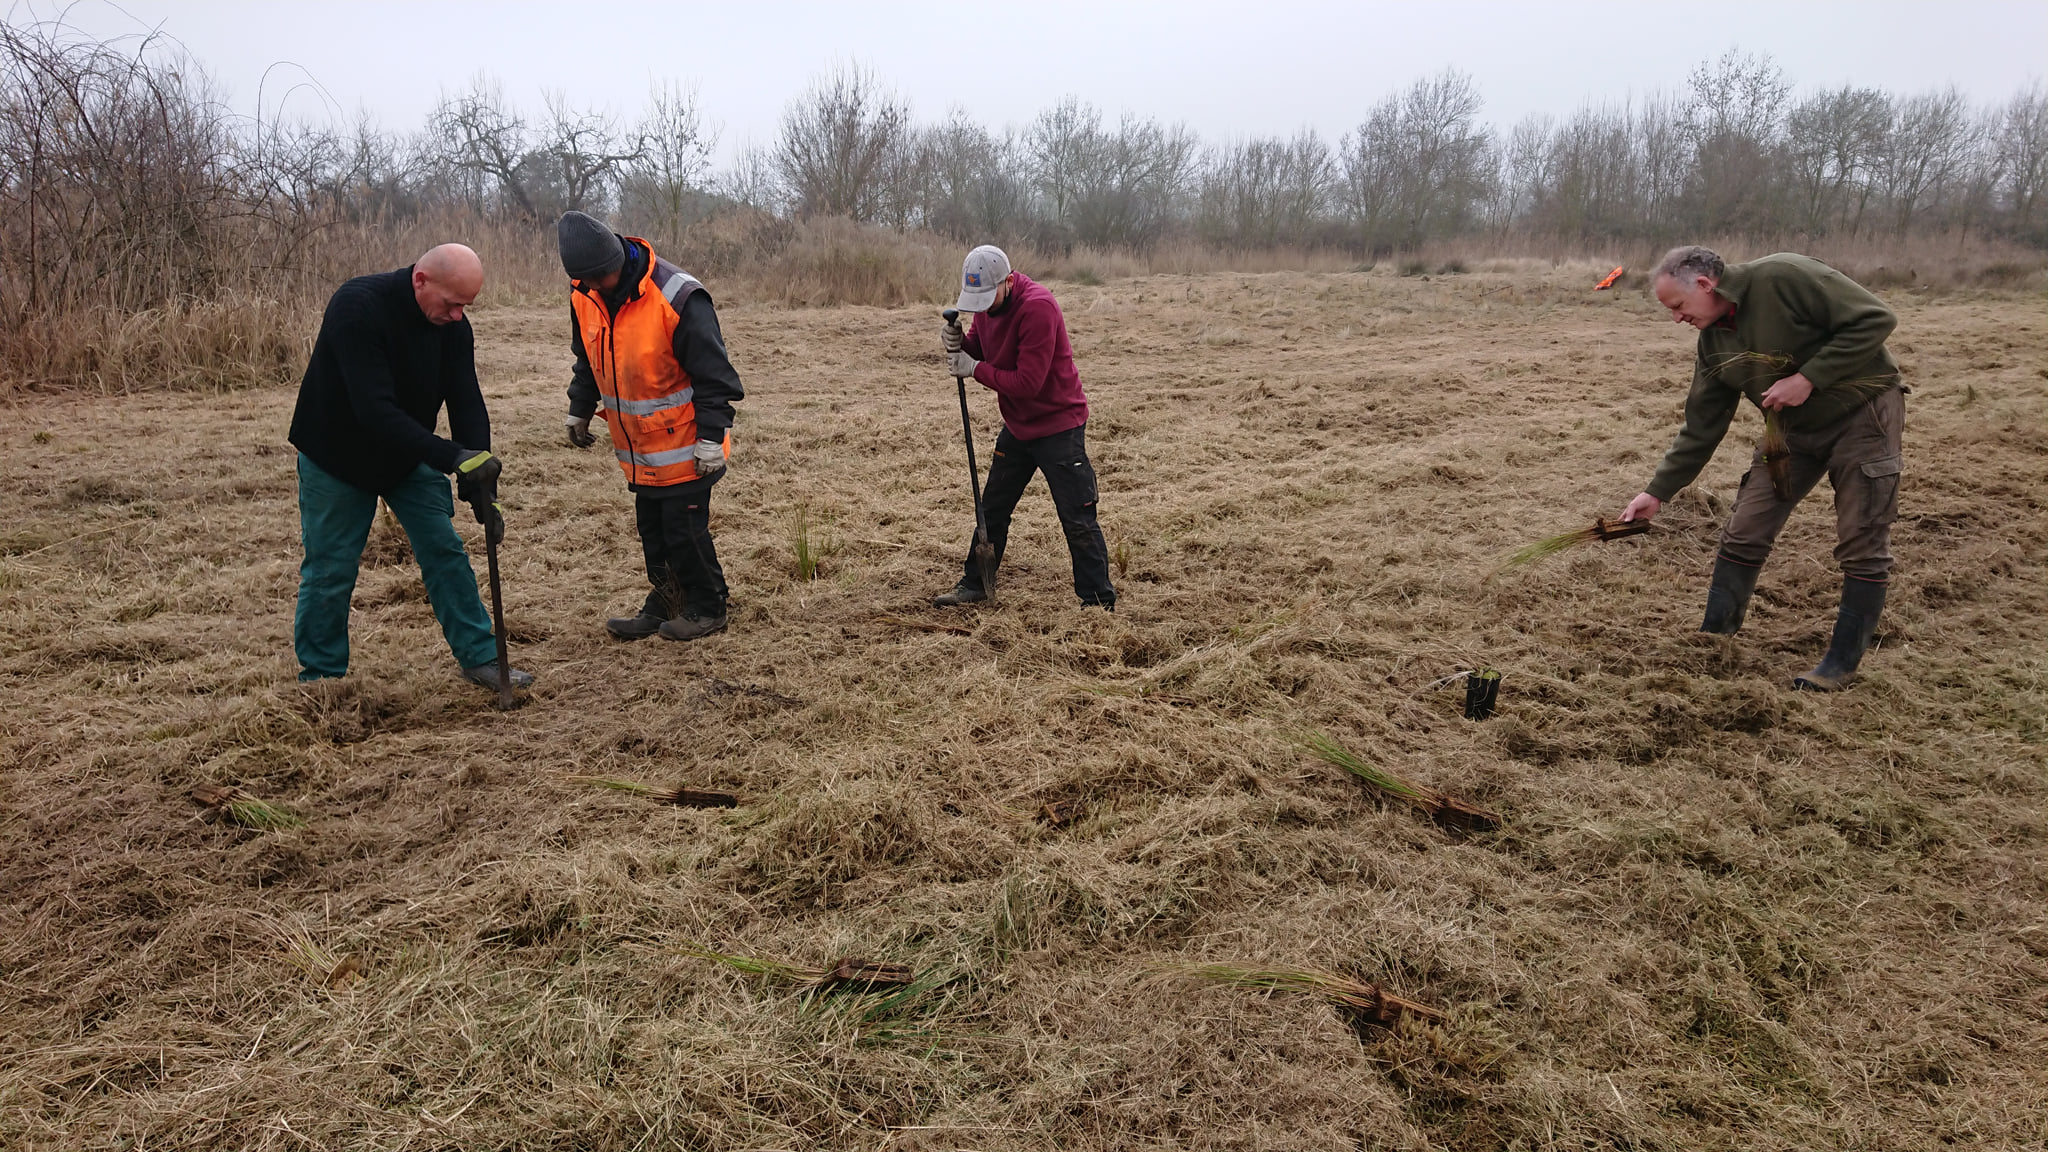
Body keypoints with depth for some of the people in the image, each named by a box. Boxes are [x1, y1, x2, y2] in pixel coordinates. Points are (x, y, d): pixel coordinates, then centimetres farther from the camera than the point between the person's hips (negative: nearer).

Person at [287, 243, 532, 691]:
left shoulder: (453, 324, -11)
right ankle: (320, 674, 19)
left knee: (446, 551, 1)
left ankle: (480, 657, 11)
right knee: (330, 570, 1)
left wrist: (481, 489, -20)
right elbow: (374, 409, -37)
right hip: (337, 457, -5)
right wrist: (453, 457, -43)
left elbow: (467, 405, -11)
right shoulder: (358, 305, -30)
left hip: (409, 455, 5)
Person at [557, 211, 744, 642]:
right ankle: (665, 604, 29)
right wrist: (579, 409, 20)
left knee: (684, 529, 0)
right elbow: (587, 360, 18)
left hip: (684, 447, -6)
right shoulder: (584, 296, -1)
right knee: (652, 529, 13)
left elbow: (714, 374, -18)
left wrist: (712, 436, -18)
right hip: (638, 447, 7)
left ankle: (706, 608, 18)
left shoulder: (676, 297, -23)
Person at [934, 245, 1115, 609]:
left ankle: (1099, 602, 3)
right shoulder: (986, 304, -1)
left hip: (1058, 426, -8)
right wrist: (958, 342, -14)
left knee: (1077, 520, -5)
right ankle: (974, 586, 29)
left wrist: (975, 369, -20)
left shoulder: (1038, 307, -26)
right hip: (1017, 426, 8)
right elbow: (980, 348, 9)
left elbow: (1027, 383, -29)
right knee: (992, 508, 15)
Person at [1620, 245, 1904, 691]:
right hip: (1792, 428, 7)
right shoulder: (1713, 341, 0)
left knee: (1863, 546, -3)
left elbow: (1875, 319, -22)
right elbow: (1701, 428, 4)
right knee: (1743, 534, 3)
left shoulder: (1782, 278, -22)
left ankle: (1842, 663, 8)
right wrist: (1658, 492, 1)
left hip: (1861, 415, -6)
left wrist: (1808, 378, -27)